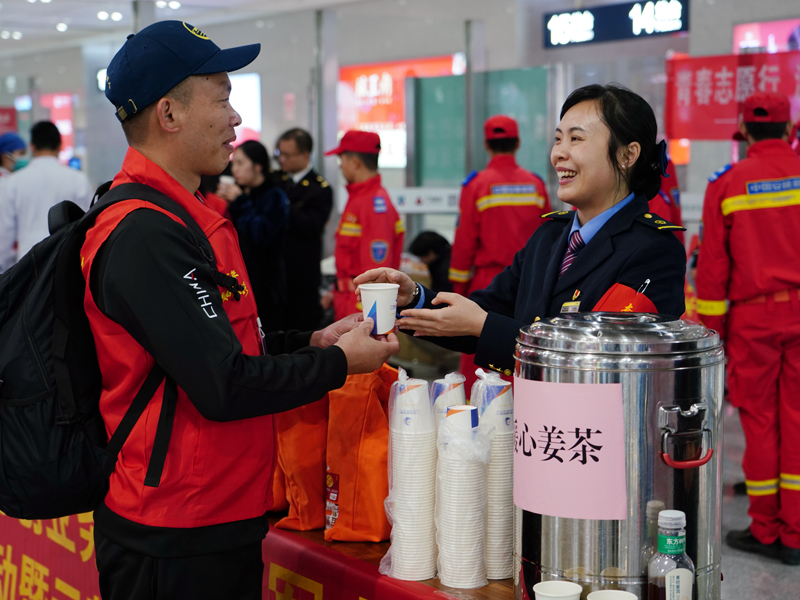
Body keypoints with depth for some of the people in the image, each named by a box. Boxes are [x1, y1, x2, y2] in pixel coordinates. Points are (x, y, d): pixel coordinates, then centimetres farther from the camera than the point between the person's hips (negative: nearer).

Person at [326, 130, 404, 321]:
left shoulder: (376, 203, -17)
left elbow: (377, 265, -21)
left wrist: (363, 312, -21)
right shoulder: (357, 197, 15)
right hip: (347, 302, 9)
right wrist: (337, 293, 24)